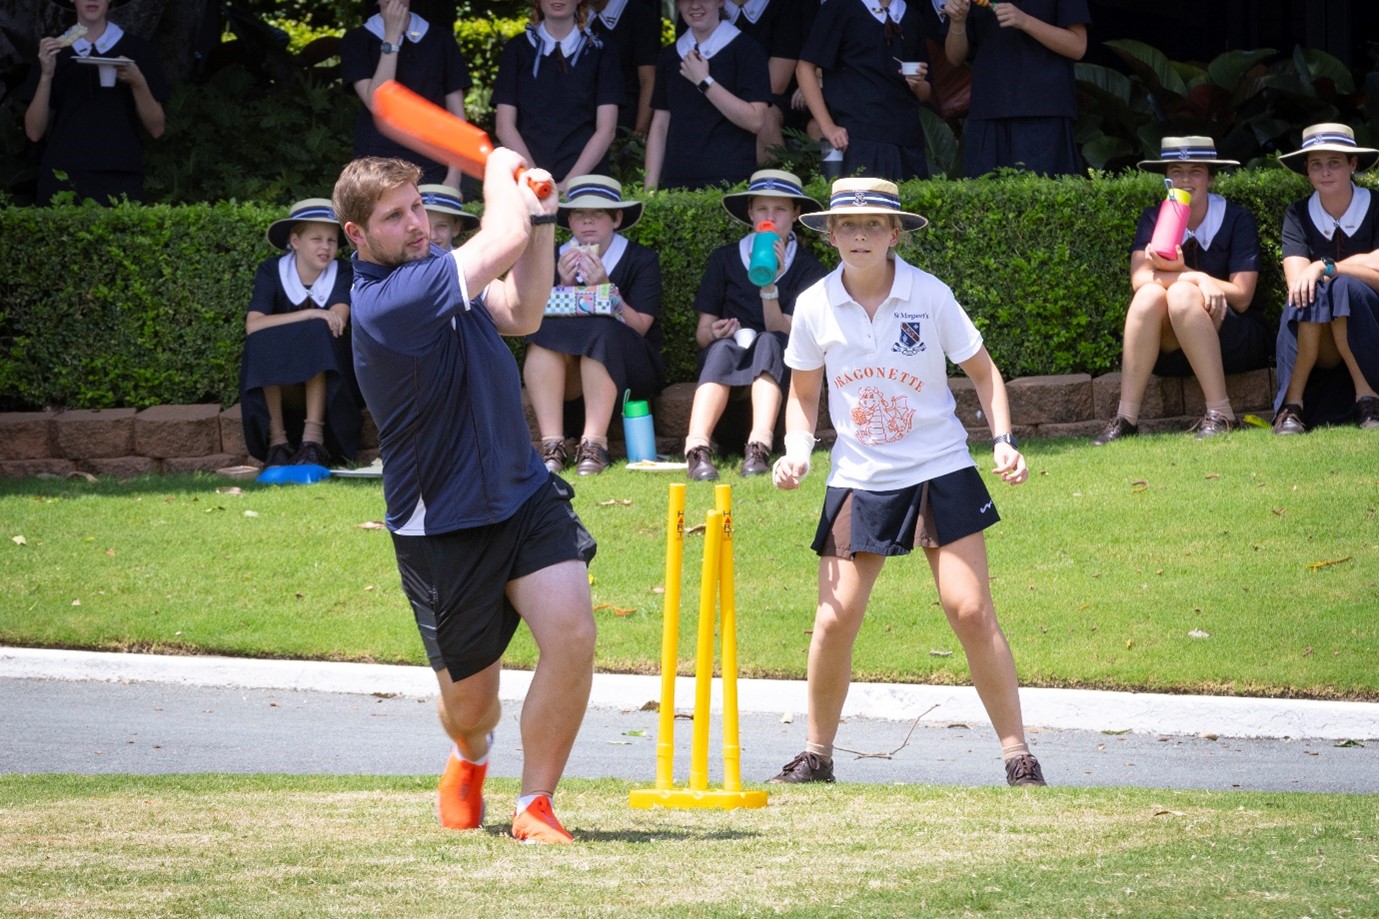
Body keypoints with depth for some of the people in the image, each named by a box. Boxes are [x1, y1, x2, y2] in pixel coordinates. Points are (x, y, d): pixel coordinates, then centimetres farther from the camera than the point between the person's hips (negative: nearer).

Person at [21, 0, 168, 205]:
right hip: (63, 180, 1)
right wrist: (46, 75, -8)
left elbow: (156, 129, 4)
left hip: (120, 180, -1)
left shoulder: (137, 49, 6)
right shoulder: (53, 51, 9)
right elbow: (34, 132, 4)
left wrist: (138, 82, -12)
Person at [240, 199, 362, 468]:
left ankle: (313, 439, -34)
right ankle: (277, 440, -29)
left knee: (315, 334, -30)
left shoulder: (343, 274, -4)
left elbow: (339, 318, -23)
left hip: (326, 380, 0)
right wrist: (310, 315, -31)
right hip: (277, 384, 0)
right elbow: (253, 325, -23)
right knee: (263, 341, -30)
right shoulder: (272, 271, -6)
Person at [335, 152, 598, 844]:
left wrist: (541, 219, 7)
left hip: (523, 495, 6)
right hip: (443, 525, -6)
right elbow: (503, 239, -23)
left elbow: (521, 314, 19)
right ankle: (471, 758, 45)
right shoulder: (385, 301, -23)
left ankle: (535, 804, -5)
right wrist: (502, 169, -4)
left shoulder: (432, 272, 6)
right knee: (470, 702, 6)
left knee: (571, 632, -18)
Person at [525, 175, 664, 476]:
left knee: (600, 331, -33)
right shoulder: (555, 260, 8)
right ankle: (552, 445, -36)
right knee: (543, 333, -27)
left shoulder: (641, 260, 1)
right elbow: (543, 326, -1)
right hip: (568, 376, 2)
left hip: (627, 369, -2)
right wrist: (564, 286, -17)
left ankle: (594, 444, -40)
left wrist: (604, 287, -23)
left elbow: (639, 327, -10)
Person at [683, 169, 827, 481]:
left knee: (769, 342, -35)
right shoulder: (724, 259, 7)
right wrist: (714, 333, -19)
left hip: (779, 367, -1)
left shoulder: (807, 267, 4)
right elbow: (702, 331, 5)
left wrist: (769, 285, -23)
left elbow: (782, 332, -9)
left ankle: (759, 446, -54)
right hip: (725, 361, 1)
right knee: (723, 348, -35)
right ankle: (698, 448, -56)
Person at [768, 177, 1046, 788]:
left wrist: (1003, 440, -10)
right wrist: (797, 452, -6)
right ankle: (817, 754, 13)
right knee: (835, 621, -6)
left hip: (940, 471, -2)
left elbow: (982, 372, 3)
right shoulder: (814, 307, -3)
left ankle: (1017, 755, -1)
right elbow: (803, 394, 12)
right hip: (857, 479, 2)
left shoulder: (929, 296, -8)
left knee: (970, 612, -10)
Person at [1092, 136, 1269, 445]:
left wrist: (1177, 271, -22)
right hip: (1173, 347, 3)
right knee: (1150, 295, -28)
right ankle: (1125, 418, -32)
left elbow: (1241, 297, -13)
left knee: (1181, 294, -31)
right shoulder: (1154, 219, 4)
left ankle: (1220, 415, -33)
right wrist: (1199, 279, -28)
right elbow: (1140, 279, -13)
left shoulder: (1236, 219, -4)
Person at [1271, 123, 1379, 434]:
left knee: (1343, 289, -32)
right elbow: (1296, 280, -10)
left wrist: (1326, 268, -22)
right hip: (1313, 348, 2)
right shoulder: (1298, 216, 3)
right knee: (1310, 294, -31)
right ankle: (1291, 406, -30)